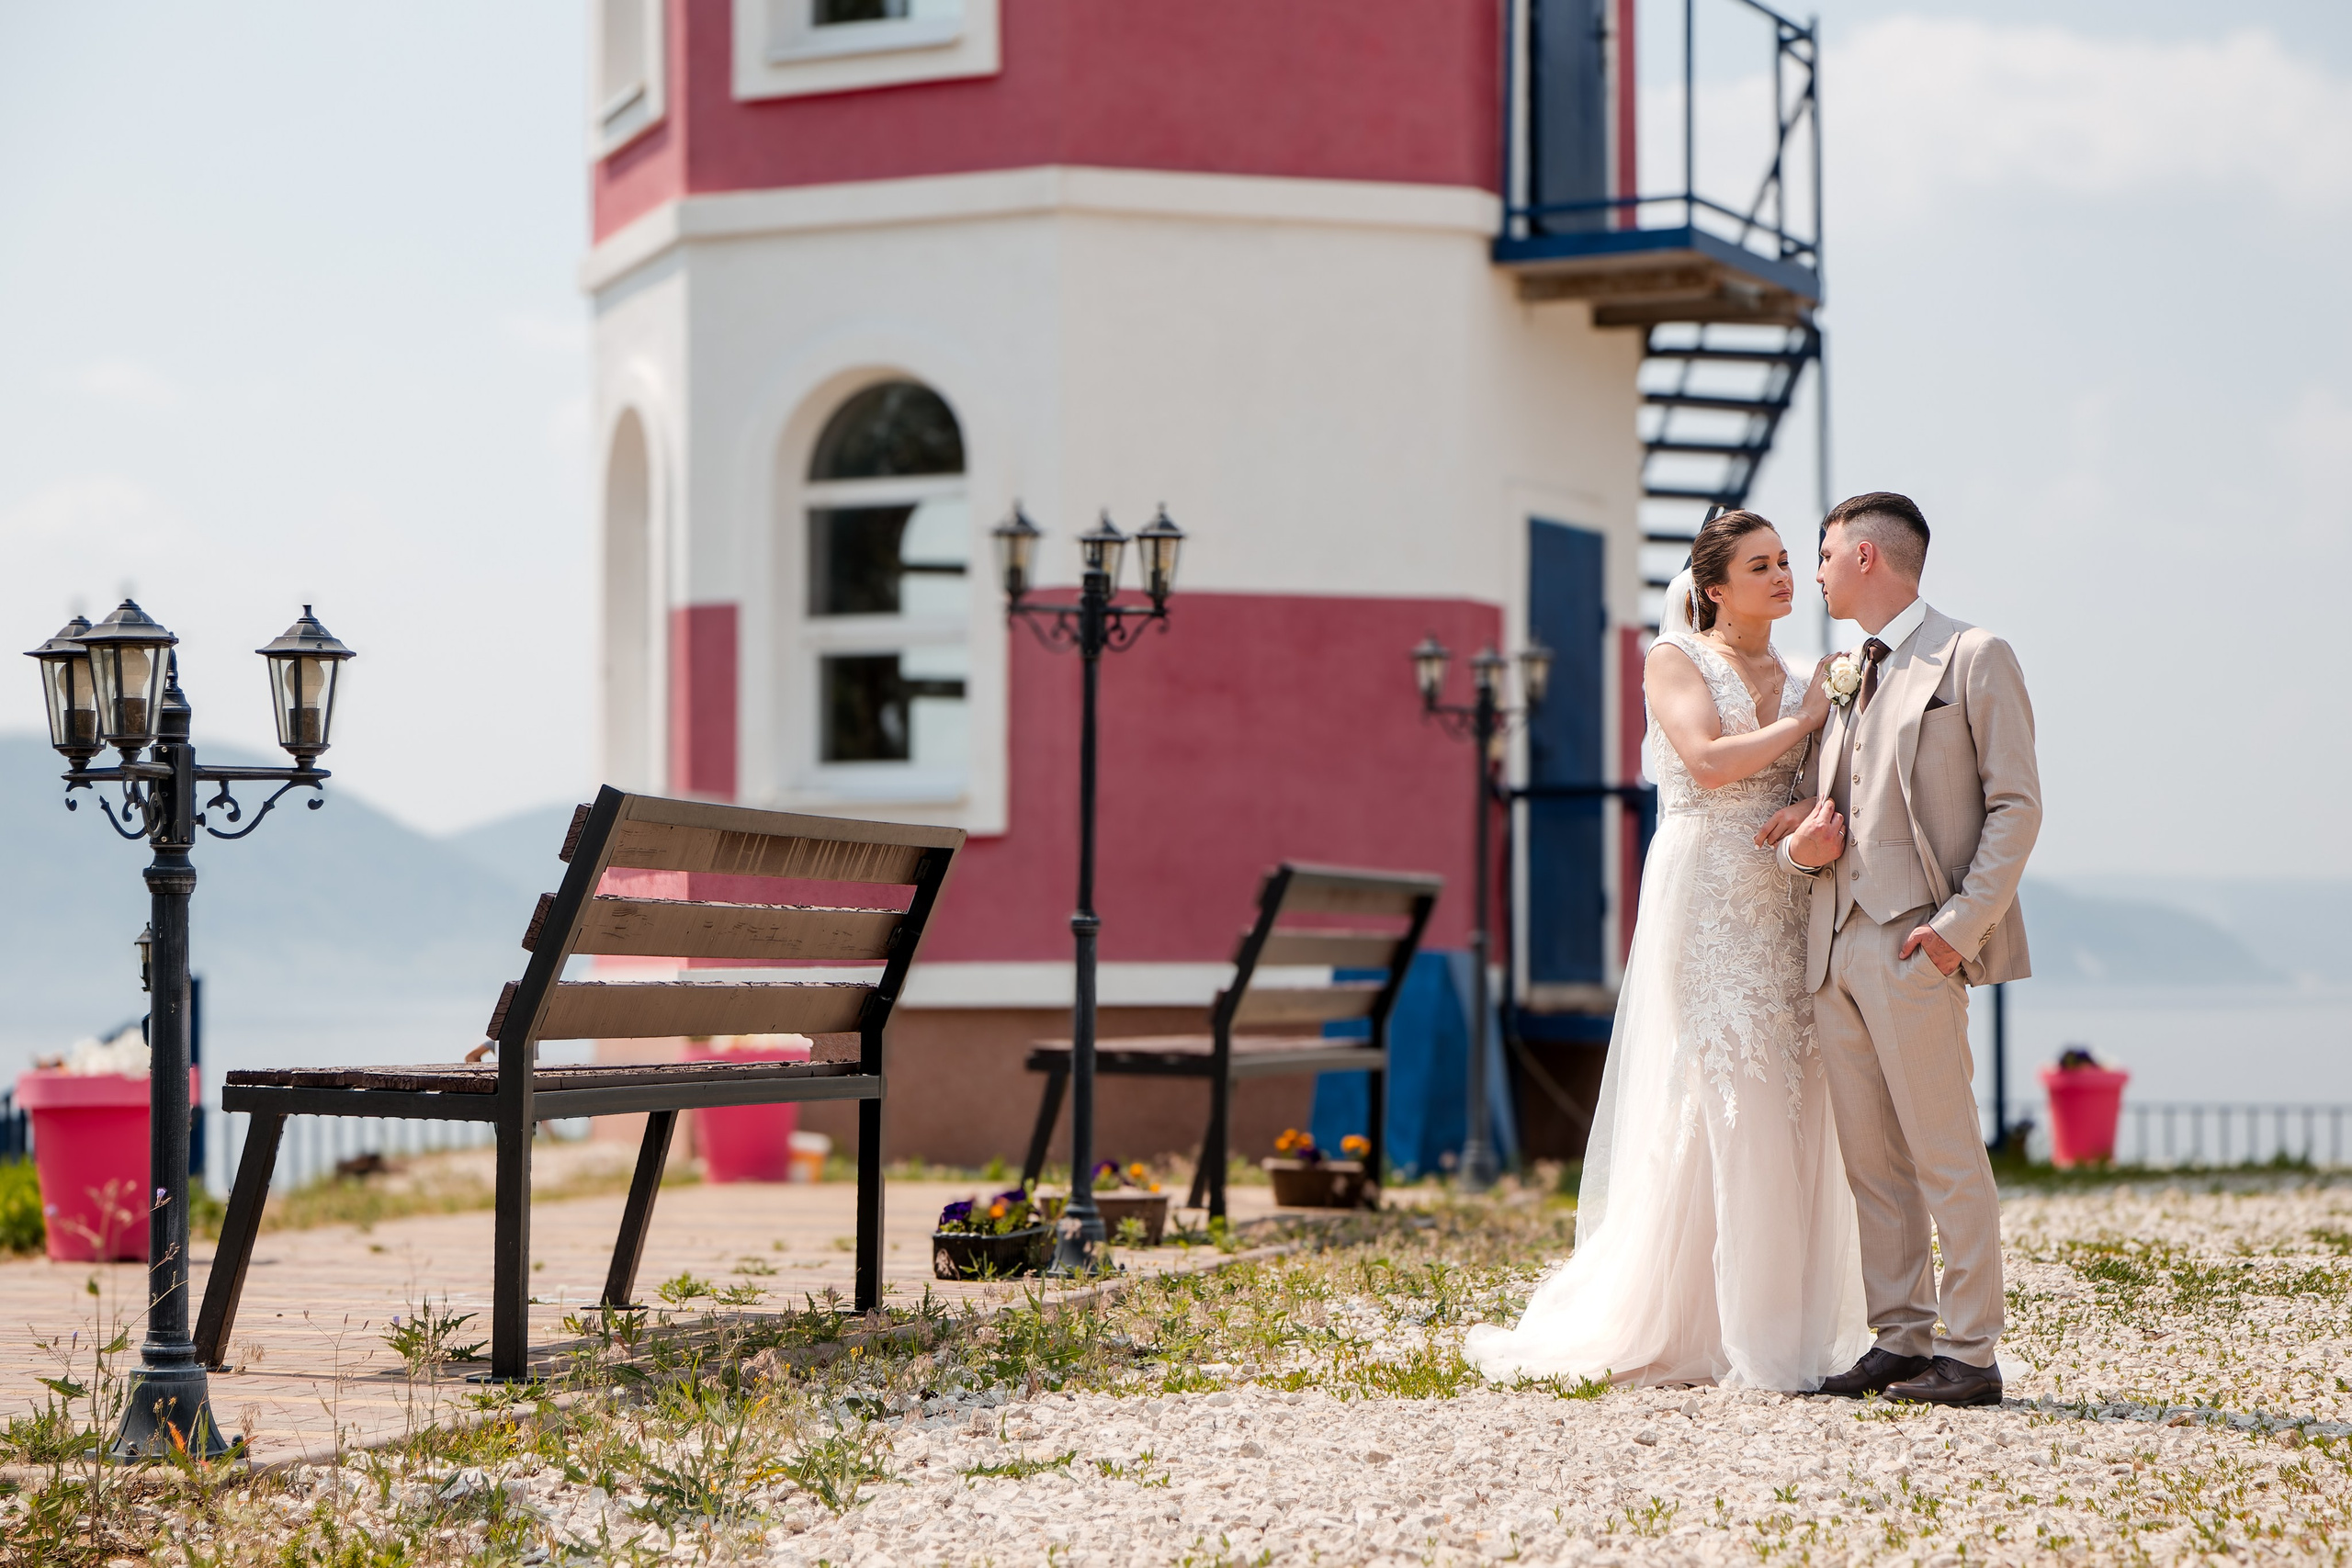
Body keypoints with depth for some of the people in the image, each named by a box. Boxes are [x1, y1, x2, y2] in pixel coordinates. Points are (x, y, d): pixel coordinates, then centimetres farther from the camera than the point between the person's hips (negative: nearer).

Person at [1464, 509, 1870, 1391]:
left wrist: (1822, 822, -18)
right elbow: (1710, 761, -15)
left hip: (1786, 913, 6)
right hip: (1704, 905, -5)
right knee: (1718, 1112, -9)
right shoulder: (1675, 660, 1)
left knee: (1792, 1115, 1)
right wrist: (1804, 720, -5)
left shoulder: (1801, 685, 17)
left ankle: (1794, 1334, 5)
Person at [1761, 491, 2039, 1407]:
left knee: (1946, 1157, -6)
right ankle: (1900, 1341, 13)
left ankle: (1970, 1355, -4)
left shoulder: (1973, 659, 0)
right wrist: (1801, 846, -1)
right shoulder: (1842, 678, 21)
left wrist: (1961, 922, -16)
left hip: (1914, 944, -7)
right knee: (1871, 1161, 7)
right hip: (1834, 945, 7)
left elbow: (2016, 805, -6)